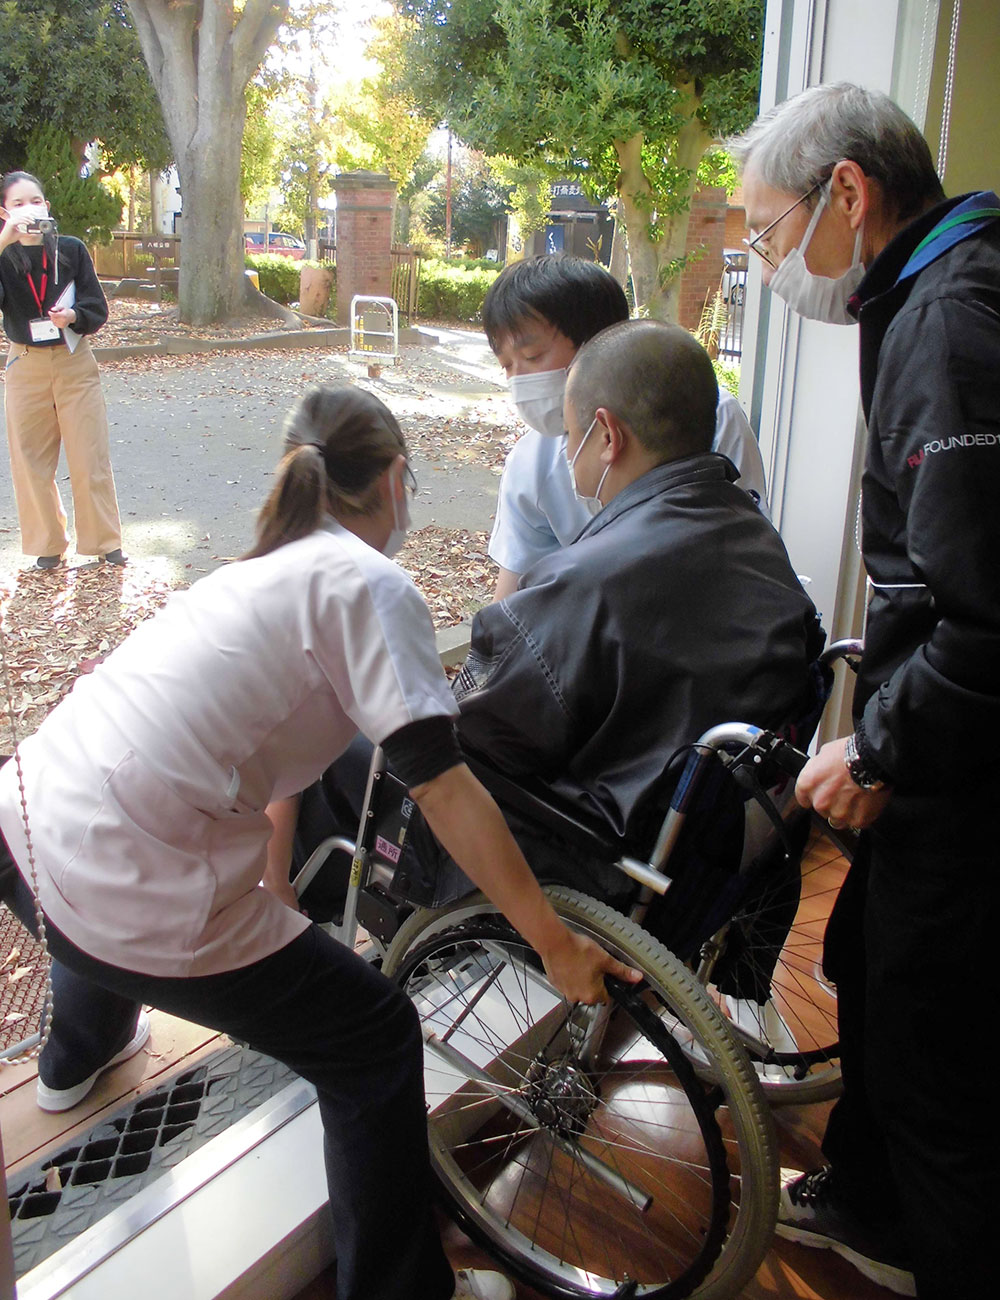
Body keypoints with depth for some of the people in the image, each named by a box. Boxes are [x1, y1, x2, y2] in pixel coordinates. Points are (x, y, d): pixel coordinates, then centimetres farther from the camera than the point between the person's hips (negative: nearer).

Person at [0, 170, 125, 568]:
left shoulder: (71, 248, 0)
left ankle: (104, 541, 14)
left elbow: (98, 309, 0)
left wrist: (71, 316, -21)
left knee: (90, 457, 2)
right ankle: (47, 544, 19)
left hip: (75, 363, 0)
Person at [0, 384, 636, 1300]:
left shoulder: (263, 565, 17)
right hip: (134, 891, -9)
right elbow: (442, 786, -14)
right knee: (378, 1045, 7)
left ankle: (79, 1055, 74)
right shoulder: (369, 582, -9)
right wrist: (554, 940, -7)